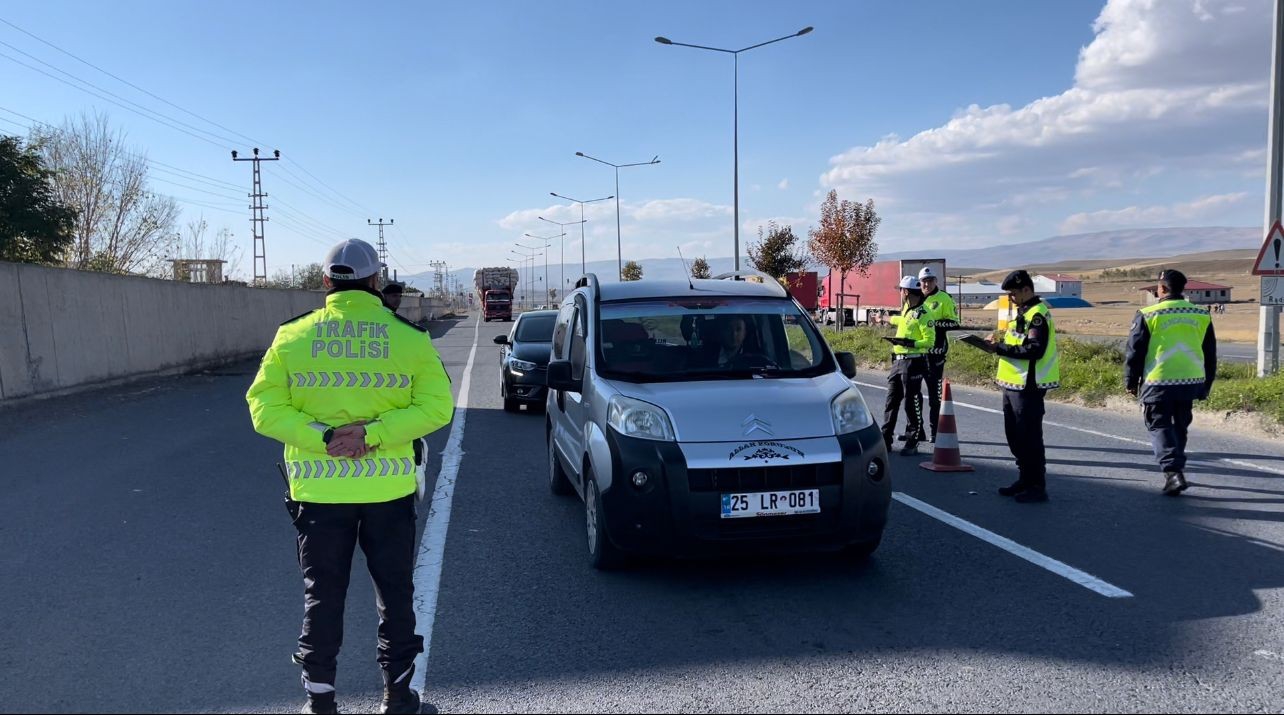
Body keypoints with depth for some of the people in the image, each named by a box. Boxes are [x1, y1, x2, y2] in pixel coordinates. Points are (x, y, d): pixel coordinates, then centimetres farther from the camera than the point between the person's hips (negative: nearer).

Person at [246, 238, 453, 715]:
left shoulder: (292, 337, -1)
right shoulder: (409, 337, -4)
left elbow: (264, 407, -7)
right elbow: (436, 406, -11)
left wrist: (322, 437, -13)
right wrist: (373, 433, -14)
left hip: (318, 492, 1)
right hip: (389, 490, 0)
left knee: (322, 597, 13)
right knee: (395, 594, 14)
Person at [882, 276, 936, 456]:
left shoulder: (922, 314, -13)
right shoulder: (906, 309, 13)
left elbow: (930, 341, -16)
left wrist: (908, 343, -26)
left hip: (913, 362, -9)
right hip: (898, 360, 9)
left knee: (912, 403, -3)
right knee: (891, 400, 9)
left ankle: (912, 443, 4)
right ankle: (885, 439, 14)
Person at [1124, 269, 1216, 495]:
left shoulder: (1148, 315, -7)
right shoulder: (1201, 316, 7)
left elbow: (1135, 351, -4)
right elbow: (1210, 355, 13)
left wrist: (1131, 382, 8)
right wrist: (1205, 386, 22)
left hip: (1158, 382, -4)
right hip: (1191, 381, 5)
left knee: (1160, 426, 2)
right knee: (1180, 426, 19)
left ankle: (1173, 471, -14)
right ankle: (1176, 468, 30)